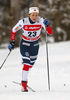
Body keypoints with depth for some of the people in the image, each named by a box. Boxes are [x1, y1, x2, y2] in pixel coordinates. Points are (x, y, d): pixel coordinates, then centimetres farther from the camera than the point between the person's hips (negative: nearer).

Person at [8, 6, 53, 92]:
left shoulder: (41, 21, -18)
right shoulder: (23, 22, -22)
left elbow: (50, 33, -22)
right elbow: (14, 30, -6)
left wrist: (47, 25, -40)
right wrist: (12, 42, -10)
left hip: (35, 45, 3)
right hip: (25, 45, -3)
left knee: (31, 64, 18)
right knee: (27, 63, -18)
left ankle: (24, 79, 43)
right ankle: (24, 84, -11)